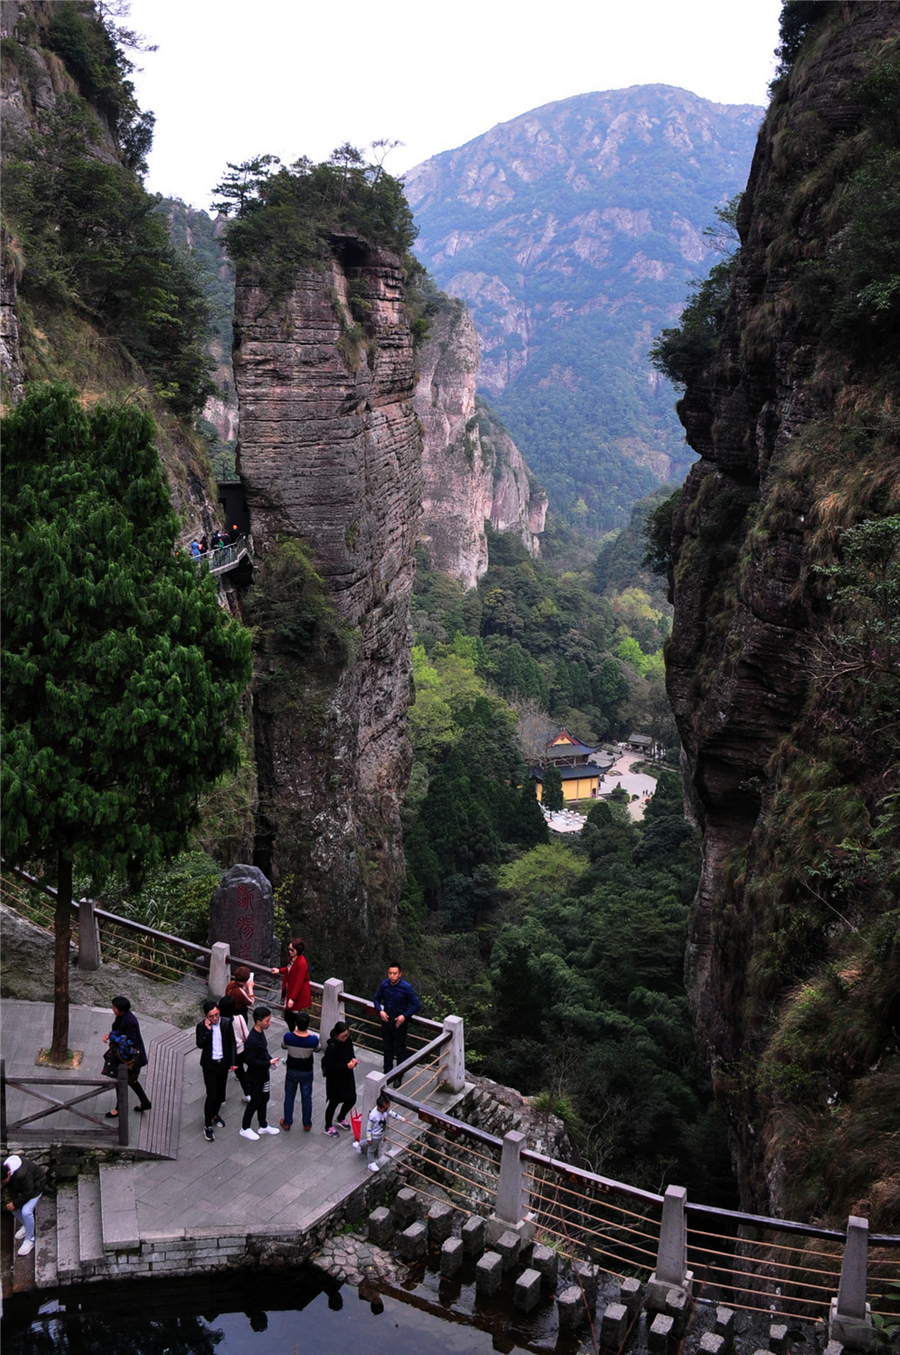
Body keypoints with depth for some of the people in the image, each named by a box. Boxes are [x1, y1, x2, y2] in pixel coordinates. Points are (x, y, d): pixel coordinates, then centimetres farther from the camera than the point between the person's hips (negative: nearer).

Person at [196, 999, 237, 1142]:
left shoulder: (226, 1023, -7)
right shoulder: (202, 1026, -13)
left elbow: (232, 1043, -1)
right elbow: (200, 1045, -21)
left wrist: (233, 1062, -3)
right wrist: (207, 1030, -29)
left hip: (223, 1063, 3)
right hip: (209, 1065, -3)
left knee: (221, 1093, 14)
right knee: (212, 1095, -6)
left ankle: (215, 1114, 40)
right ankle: (208, 1126, 7)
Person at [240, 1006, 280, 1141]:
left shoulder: (260, 1033, -2)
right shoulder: (253, 1040, -32)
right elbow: (249, 1060, -28)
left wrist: (270, 1060, -2)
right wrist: (268, 1063, -24)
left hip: (263, 1074, 9)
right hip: (255, 1076, -9)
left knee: (264, 1099, 21)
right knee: (255, 1102, 8)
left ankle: (263, 1126, 37)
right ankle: (245, 1129, 26)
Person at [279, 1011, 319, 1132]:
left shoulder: (288, 1037, -29)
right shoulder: (314, 1039, -29)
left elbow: (283, 1046, -4)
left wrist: (295, 1032, 3)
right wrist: (306, 1032, 3)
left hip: (291, 1071, 0)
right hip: (307, 1072, 0)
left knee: (289, 1096, 21)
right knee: (306, 1098, 19)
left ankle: (287, 1123, 36)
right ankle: (307, 1124, 33)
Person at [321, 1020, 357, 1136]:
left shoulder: (348, 1040, -6)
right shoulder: (332, 1046, -27)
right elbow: (330, 1065, -24)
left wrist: (353, 1059, -12)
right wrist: (346, 1066, -30)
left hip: (347, 1076, 7)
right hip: (334, 1078, -7)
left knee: (351, 1099, 16)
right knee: (334, 1102, 9)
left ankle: (341, 1119, 44)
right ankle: (328, 1127, 32)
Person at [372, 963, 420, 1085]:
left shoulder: (406, 987, -21)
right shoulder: (384, 984, -9)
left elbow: (416, 1004, -13)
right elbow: (376, 999, 5)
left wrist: (405, 1016, -23)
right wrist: (380, 1011, -12)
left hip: (399, 1022, -4)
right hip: (386, 1020, 4)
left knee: (400, 1050, 10)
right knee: (387, 1048, 19)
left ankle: (399, 1076, 26)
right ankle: (387, 1073, 37)